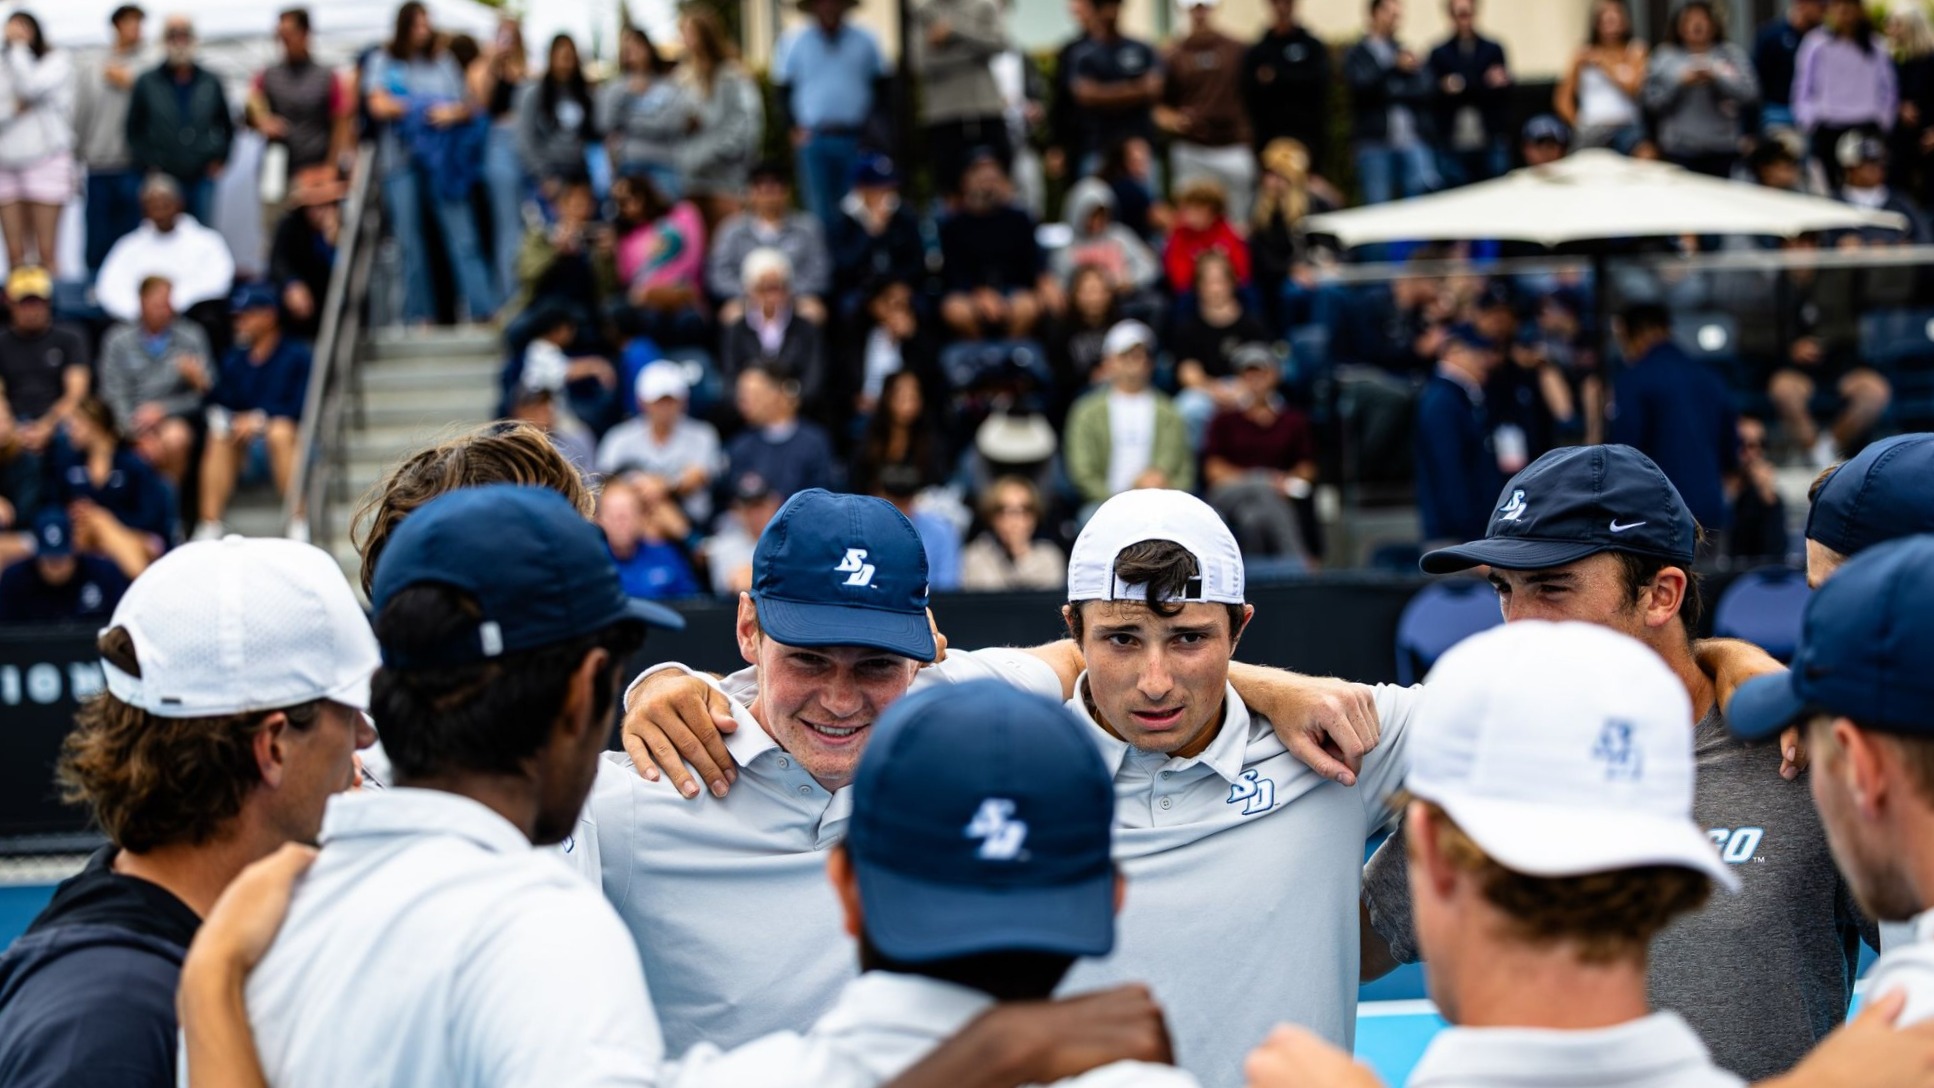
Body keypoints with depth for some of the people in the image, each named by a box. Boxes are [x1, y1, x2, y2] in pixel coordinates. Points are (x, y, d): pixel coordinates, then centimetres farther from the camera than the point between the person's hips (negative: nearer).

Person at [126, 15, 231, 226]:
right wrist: (148, 167, -2)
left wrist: (219, 159, 7)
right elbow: (134, 130, 7)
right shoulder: (147, 83, 3)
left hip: (203, 178, 2)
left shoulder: (210, 82, 8)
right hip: (164, 180, -2)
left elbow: (227, 126, 19)